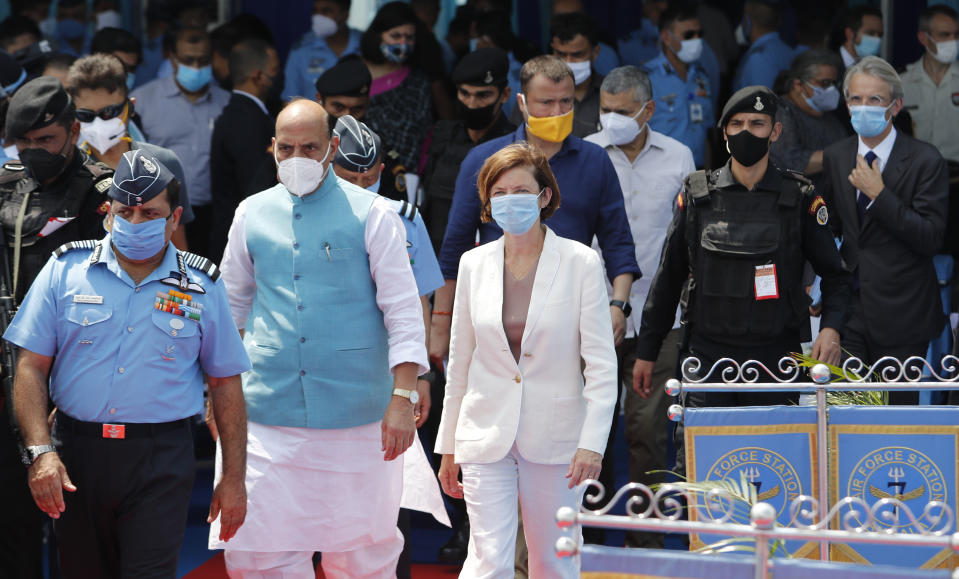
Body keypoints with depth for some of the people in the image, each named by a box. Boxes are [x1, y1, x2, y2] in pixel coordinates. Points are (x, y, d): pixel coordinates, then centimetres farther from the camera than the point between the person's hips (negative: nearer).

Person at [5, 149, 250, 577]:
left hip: (161, 463, -1)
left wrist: (233, 478, 4)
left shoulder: (201, 288, 5)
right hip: (76, 456, 1)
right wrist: (41, 452, -11)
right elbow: (31, 367, 1)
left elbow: (226, 385, 9)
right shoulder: (66, 270, 4)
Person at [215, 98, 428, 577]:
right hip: (268, 413, 2)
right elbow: (230, 305, 21)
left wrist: (403, 397, -12)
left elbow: (404, 312, -3)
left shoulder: (372, 214, -1)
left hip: (355, 415, -2)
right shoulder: (252, 214, 10)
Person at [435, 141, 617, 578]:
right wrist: (448, 446, 13)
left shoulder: (580, 263, -3)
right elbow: (459, 362, 13)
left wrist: (592, 442, -14)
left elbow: (601, 365, -4)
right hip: (486, 437, 1)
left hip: (554, 439, -1)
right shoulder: (474, 265, 6)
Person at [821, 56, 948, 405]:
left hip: (901, 313, -4)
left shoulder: (925, 161, -7)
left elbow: (931, 239, -15)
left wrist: (879, 194, -18)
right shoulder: (834, 157, 9)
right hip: (849, 312, 4)